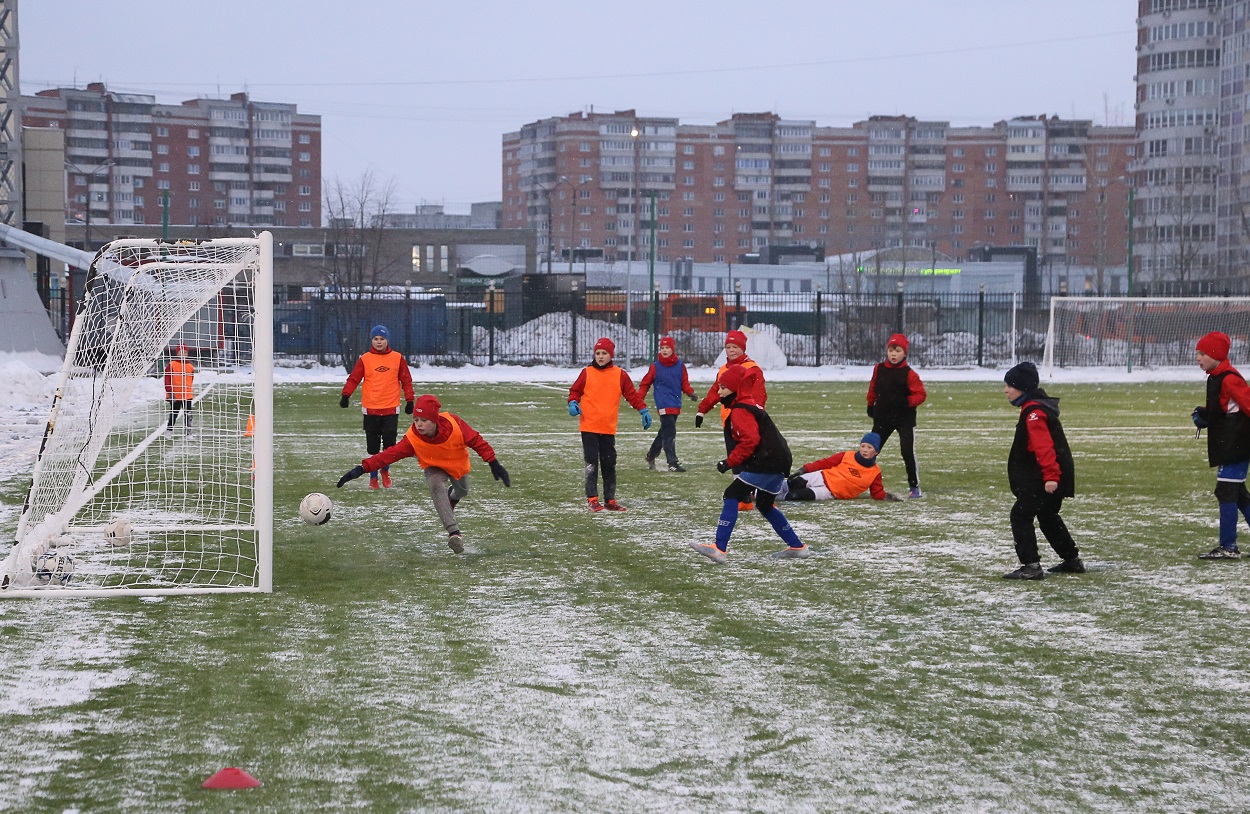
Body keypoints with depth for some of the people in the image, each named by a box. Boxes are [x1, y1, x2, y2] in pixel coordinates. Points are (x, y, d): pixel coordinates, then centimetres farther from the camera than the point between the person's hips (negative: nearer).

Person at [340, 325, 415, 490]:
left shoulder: (397, 358, 5)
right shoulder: (365, 359, 3)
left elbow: (406, 380, 8)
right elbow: (353, 378, -3)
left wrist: (409, 400, 3)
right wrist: (346, 394, -17)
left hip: (391, 409, 0)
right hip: (370, 409, 0)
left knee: (389, 445, -2)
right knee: (372, 446, 3)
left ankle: (385, 470, 23)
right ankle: (373, 477, 15)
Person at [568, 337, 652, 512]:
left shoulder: (620, 375, 5)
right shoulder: (587, 373, 3)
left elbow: (632, 394, 7)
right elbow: (575, 391, 8)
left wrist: (643, 410, -2)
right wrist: (573, 403, -11)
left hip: (609, 428, 2)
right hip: (589, 427, -2)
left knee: (609, 464, 8)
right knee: (591, 464, -4)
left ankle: (610, 500, 15)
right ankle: (592, 499, 0)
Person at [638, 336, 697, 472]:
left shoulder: (680, 365, 6)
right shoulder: (655, 366, 0)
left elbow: (684, 383, 10)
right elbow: (645, 383, 4)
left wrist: (690, 393, -9)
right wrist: (639, 399, -7)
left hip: (676, 405, 4)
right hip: (663, 404, -4)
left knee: (665, 433, 15)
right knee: (669, 433, -12)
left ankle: (651, 456, 33)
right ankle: (672, 463, -13)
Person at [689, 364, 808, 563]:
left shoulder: (740, 411, -11)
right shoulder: (750, 405, 21)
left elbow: (750, 440, -23)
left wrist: (729, 462, -17)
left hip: (765, 463, -11)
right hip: (779, 462, 11)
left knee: (731, 496, -11)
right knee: (765, 506, 24)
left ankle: (719, 548, -19)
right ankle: (797, 547, 29)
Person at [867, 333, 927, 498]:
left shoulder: (909, 373, -13)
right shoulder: (879, 369, 0)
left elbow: (921, 394, -13)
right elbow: (873, 388, 15)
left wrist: (907, 401, -29)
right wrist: (871, 405, 17)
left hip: (905, 418, -4)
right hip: (883, 417, 4)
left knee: (908, 452, -8)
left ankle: (914, 487, 2)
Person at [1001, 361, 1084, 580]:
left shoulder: (1034, 412, -18)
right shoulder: (1039, 406, 15)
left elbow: (1044, 446, -27)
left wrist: (1050, 476, -32)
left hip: (1044, 479, -11)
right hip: (1055, 477, 11)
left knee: (1020, 515, -11)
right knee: (1047, 516, 24)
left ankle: (1031, 566, -16)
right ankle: (1072, 560, 34)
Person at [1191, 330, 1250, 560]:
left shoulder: (1229, 379, -17)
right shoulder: (1216, 378, 14)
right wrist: (1203, 414, 6)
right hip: (1227, 446, 11)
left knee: (1226, 492, -10)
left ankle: (1228, 547, -8)